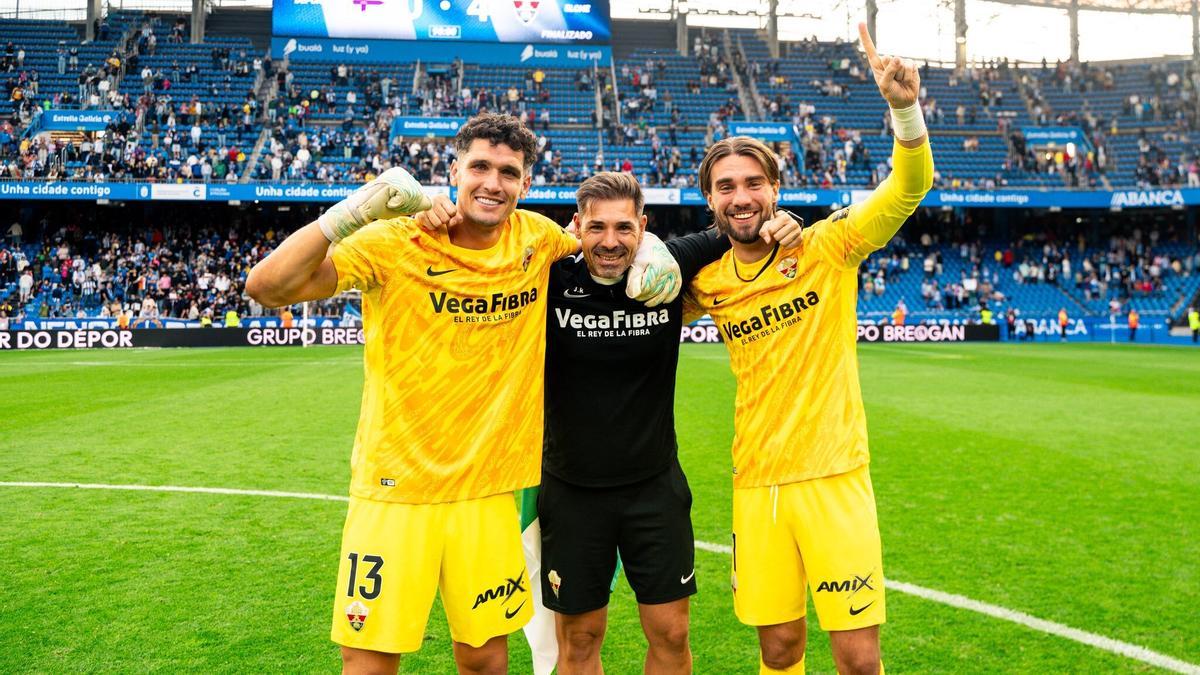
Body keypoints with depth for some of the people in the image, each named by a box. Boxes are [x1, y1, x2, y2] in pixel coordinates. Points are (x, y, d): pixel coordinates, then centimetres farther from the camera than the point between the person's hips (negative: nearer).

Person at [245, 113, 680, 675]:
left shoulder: (538, 239, 1)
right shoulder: (396, 242, -10)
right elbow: (267, 287, -18)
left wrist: (654, 254, 1)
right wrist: (356, 208, -26)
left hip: (487, 495, 3)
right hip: (394, 492, -3)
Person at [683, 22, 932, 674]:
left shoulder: (825, 247, -5)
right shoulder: (707, 282, 5)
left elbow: (910, 185, -15)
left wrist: (904, 106, -33)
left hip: (833, 477, -3)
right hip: (755, 484, 3)